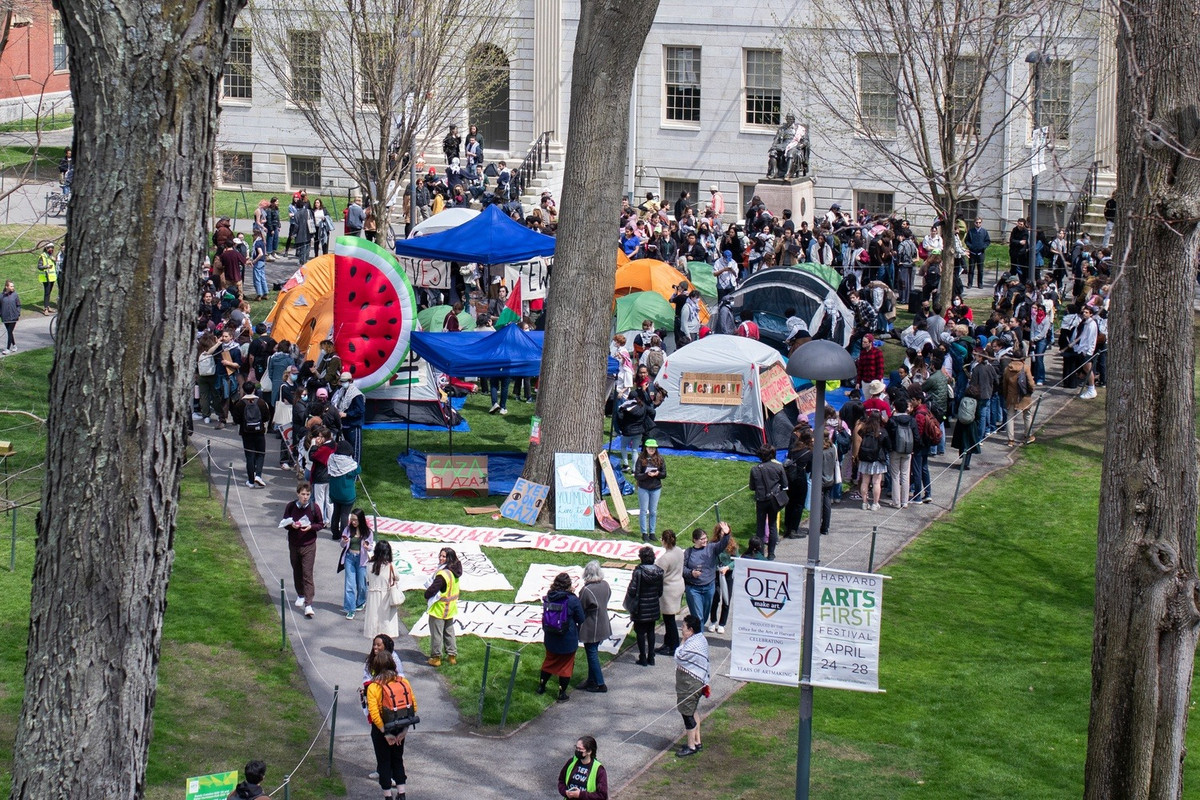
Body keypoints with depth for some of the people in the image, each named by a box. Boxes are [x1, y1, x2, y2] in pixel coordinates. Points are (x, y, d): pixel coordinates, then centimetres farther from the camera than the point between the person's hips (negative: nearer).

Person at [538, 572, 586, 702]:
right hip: (568, 640, -4)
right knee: (566, 665, 10)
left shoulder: (548, 598, -8)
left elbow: (545, 615, 5)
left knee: (549, 661, 24)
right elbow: (581, 619, -10)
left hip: (550, 638, 4)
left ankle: (541, 686, 35)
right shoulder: (572, 600, -20)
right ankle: (562, 694, 15)